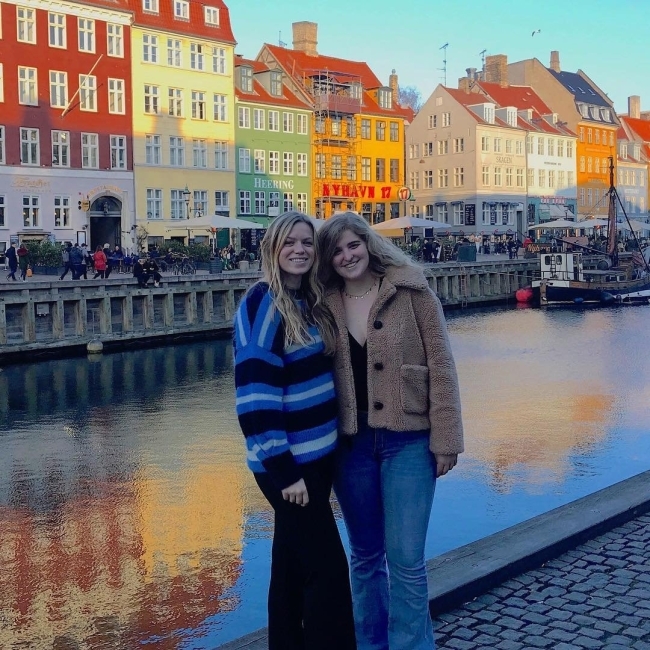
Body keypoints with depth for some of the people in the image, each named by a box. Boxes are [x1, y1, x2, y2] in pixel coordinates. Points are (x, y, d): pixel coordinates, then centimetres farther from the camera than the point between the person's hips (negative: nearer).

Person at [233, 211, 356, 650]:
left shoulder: (311, 301, 9)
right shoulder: (263, 304, -14)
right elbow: (255, 394, -20)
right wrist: (283, 469, -21)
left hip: (318, 453, 8)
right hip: (286, 461, -7)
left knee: (293, 567, 16)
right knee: (328, 568, -4)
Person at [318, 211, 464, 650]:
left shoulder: (411, 291, -6)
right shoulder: (325, 304, 2)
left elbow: (440, 367, -6)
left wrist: (444, 439, -9)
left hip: (408, 441, -3)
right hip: (351, 444, 3)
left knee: (406, 559, -2)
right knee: (365, 554, 15)